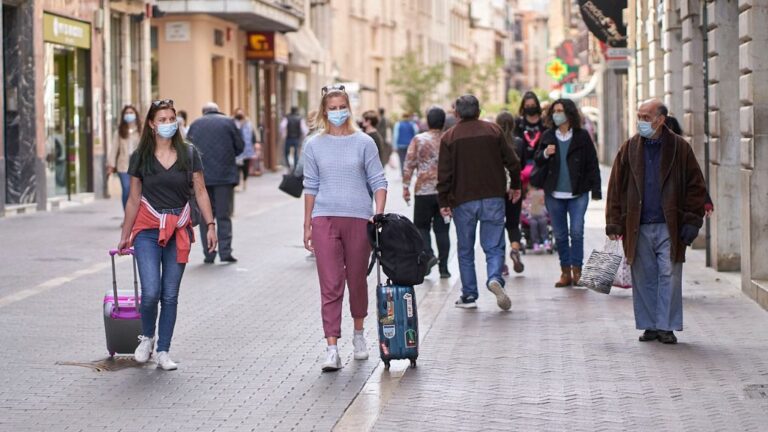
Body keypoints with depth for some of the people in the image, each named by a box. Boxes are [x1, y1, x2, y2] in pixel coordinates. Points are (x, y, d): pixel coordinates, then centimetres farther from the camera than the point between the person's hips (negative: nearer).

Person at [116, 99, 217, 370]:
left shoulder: (189, 154, 4)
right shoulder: (140, 157, 3)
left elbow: (200, 192, 6)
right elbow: (134, 199, 9)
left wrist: (210, 225, -3)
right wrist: (125, 236, 12)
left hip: (178, 231, 1)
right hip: (148, 230, -1)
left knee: (170, 295, 3)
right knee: (151, 292, -12)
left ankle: (163, 352, 13)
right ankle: (146, 337, 15)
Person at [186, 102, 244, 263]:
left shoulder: (195, 124, 8)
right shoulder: (228, 122, 4)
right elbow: (240, 147, 3)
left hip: (201, 176, 1)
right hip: (225, 175, -1)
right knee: (224, 216, 4)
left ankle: (209, 254, 5)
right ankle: (225, 252, -2)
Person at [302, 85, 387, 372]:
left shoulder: (364, 143, 3)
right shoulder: (314, 145, 6)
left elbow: (378, 182, 3)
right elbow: (311, 186, 10)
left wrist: (379, 214, -10)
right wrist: (307, 226, 9)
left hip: (358, 219, 0)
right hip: (325, 219, 0)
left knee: (357, 280, 13)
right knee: (330, 285, -7)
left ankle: (358, 333, 35)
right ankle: (332, 349, -10)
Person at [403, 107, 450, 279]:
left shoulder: (418, 140, -3)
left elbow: (409, 164, -5)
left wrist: (406, 186, 0)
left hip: (424, 190, -2)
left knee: (421, 226, 10)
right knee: (442, 229, 7)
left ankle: (429, 255, -13)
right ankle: (443, 267, 6)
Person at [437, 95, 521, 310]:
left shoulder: (449, 137, -1)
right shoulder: (493, 131, 3)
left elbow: (444, 174, -4)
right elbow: (512, 162, 5)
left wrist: (443, 202, 1)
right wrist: (515, 186, 20)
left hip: (463, 201, 0)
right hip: (493, 198, 1)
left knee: (465, 251, 11)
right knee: (494, 246, 4)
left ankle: (469, 295, 11)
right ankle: (495, 278, -23)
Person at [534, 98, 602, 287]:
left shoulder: (582, 136, 0)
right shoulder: (548, 136, 9)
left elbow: (592, 164, 1)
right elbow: (538, 162, 11)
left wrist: (595, 190, -4)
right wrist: (545, 154, -12)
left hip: (577, 194, -3)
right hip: (554, 195, 3)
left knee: (576, 232, -11)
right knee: (560, 235, 7)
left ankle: (576, 270, -1)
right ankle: (565, 272, 14)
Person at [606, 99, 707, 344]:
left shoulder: (680, 148, 0)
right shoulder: (630, 149, 6)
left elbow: (696, 187, 2)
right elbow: (616, 188, 7)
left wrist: (692, 221, -5)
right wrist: (614, 223, 1)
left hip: (669, 227, -2)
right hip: (638, 227, 2)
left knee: (669, 276, -2)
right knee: (644, 278, 6)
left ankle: (666, 326, 6)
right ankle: (649, 325, 15)